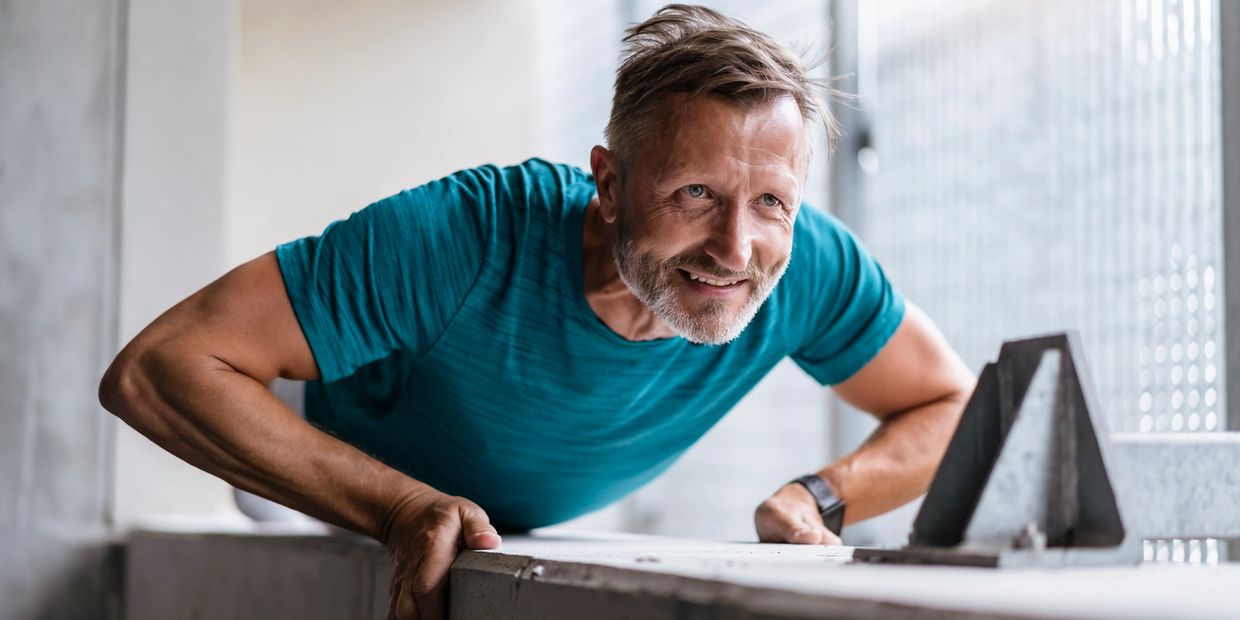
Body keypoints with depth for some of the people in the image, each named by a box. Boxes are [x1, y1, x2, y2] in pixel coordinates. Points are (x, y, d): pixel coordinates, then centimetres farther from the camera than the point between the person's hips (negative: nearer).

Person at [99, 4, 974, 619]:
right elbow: (153, 370, -44)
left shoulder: (809, 267, -31)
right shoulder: (467, 241, -44)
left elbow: (953, 406, -13)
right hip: (345, 542, -1)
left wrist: (817, 499, -31)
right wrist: (401, 507, -50)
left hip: (536, 548, 1)